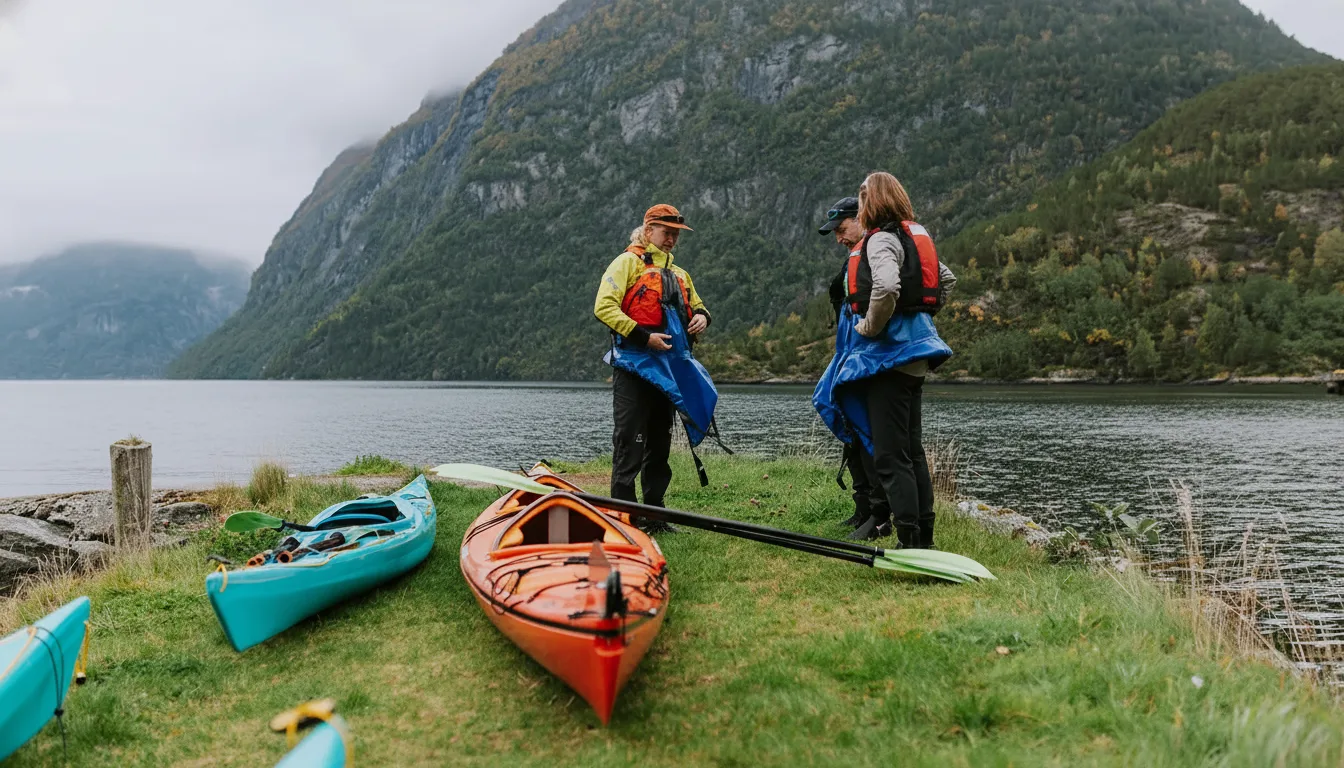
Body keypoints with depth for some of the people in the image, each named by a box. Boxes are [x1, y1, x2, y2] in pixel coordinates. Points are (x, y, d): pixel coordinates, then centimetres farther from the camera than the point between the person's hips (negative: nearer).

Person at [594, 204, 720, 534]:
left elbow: (696, 305, 31)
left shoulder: (679, 274, 21)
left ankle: (654, 516, 19)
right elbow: (604, 307, -12)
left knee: (659, 445, 11)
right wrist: (643, 336, -20)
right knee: (630, 444, -8)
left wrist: (701, 316, 5)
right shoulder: (627, 263, -1)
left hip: (670, 368, 8)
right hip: (634, 365, -8)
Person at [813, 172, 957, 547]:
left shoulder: (881, 239, -12)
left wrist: (869, 326, -16)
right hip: (913, 353, 10)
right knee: (911, 449, 15)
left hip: (889, 352, -10)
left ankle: (909, 539, -7)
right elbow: (947, 279, 27)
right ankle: (923, 533, 22)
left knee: (890, 454, -8)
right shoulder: (915, 236, 16)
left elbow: (887, 288, -31)